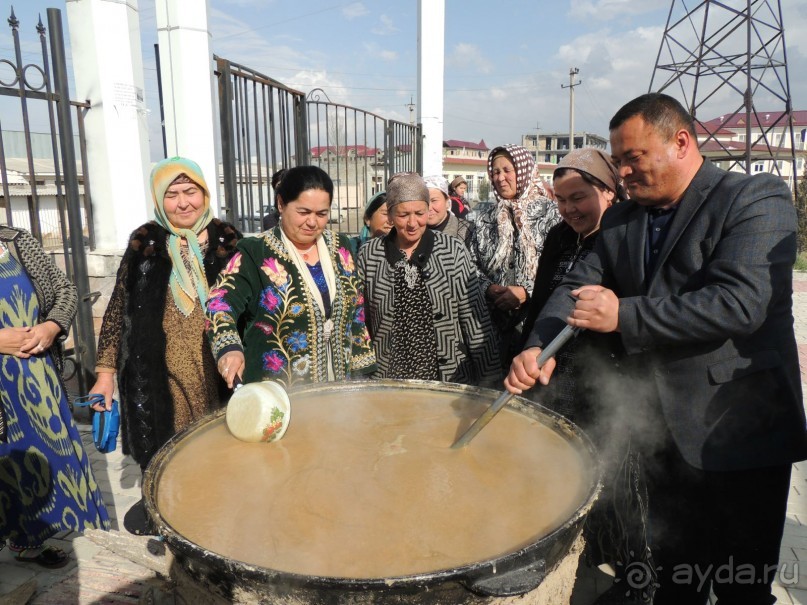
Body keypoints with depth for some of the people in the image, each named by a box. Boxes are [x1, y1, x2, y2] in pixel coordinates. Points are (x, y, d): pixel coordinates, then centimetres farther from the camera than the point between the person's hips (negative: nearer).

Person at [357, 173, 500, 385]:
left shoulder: (453, 251, -5)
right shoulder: (368, 256, -2)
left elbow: (475, 316, -3)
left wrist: (488, 375, -4)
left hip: (451, 377, 0)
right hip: (387, 380, 1)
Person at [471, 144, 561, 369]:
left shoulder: (550, 212, -1)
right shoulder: (485, 218, 12)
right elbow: (475, 266, 13)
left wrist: (526, 292, -14)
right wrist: (489, 288, -5)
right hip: (498, 321, 3)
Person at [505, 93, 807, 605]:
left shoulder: (758, 198, -10)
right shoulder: (620, 221, 9)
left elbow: (739, 302, -23)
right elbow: (576, 287, 2)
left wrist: (624, 316, -24)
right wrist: (540, 348, -16)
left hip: (735, 434, -5)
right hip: (659, 435, 5)